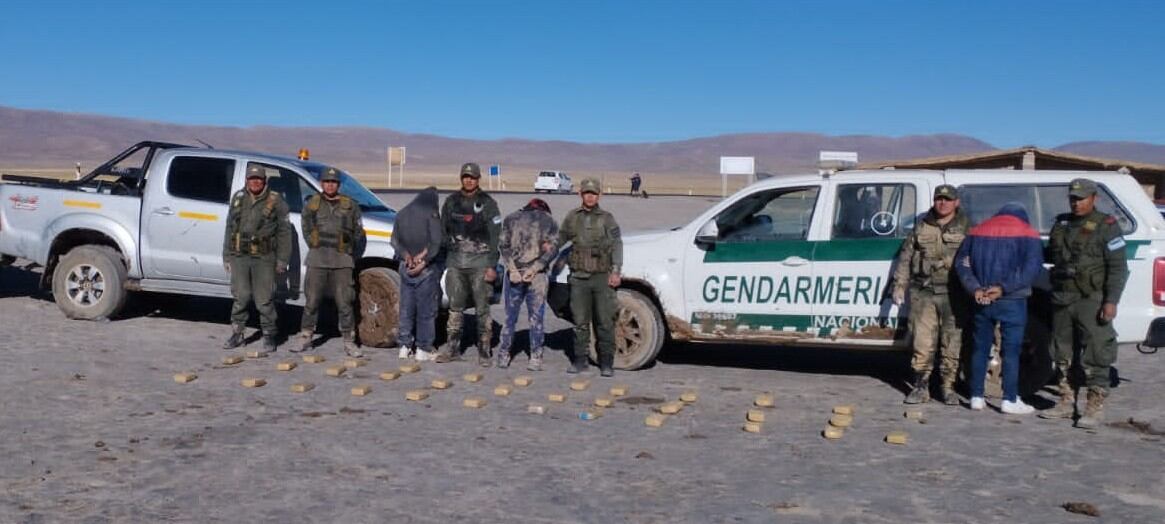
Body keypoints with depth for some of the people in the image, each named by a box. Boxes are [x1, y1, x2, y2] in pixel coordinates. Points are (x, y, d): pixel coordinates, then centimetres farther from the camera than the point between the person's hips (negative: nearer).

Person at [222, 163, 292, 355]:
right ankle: (237, 334, 20)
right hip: (239, 256, 3)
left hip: (264, 258, -3)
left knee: (264, 300, -1)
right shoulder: (238, 198, 11)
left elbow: (284, 232, 0)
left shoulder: (275, 201, -1)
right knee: (240, 297, 8)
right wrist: (226, 256, 13)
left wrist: (282, 260, -4)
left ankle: (269, 337, 11)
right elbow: (229, 228, 16)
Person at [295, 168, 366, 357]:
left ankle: (349, 342, 4)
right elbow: (306, 229, 10)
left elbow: (358, 233, 11)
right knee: (312, 301, 5)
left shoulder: (350, 205, 9)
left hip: (342, 260, 0)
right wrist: (315, 247, 1)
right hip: (317, 260, 0)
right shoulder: (312, 204, 9)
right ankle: (305, 337, 17)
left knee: (345, 303, 0)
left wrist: (352, 255, 7)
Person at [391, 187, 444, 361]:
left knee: (406, 308, 12)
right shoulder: (431, 214, -8)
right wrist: (424, 261, -12)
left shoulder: (402, 214, 10)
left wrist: (405, 255, -3)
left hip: (406, 267, 5)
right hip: (427, 269, -5)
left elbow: (395, 240, 8)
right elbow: (436, 242, -15)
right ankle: (423, 349, 3)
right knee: (426, 309, 1)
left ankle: (405, 346, 15)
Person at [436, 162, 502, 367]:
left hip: (479, 261, -4)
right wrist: (441, 259, 11)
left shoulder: (487, 204, -1)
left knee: (482, 308, -1)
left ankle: (483, 350, 6)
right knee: (455, 306, 9)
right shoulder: (451, 202, 11)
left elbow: (495, 237, -4)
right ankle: (452, 347, 17)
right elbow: (443, 231, 17)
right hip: (455, 261, 4)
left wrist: (492, 266, -10)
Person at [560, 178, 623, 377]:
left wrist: (615, 271, -8)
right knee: (580, 322, 5)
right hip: (579, 278, 1)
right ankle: (580, 360, 14)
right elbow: (560, 240, 21)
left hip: (602, 277, -1)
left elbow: (616, 245, 1)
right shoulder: (572, 217, 11)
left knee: (605, 322, -1)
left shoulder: (606, 218, 6)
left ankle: (606, 363, 6)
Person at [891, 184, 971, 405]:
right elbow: (905, 257, 13)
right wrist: (899, 286, 7)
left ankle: (949, 388, 12)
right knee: (923, 343, 0)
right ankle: (920, 387, 8)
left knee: (952, 343, 2)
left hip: (953, 295, -2)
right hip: (923, 293, 2)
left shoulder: (966, 227, 5)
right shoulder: (922, 227, 12)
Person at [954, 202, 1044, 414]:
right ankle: (1010, 400, 2)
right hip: (1012, 302, -3)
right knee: (1011, 350, 1)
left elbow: (961, 263, 4)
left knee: (980, 348, 10)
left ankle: (977, 397, 12)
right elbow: (1032, 267, -13)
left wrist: (976, 289, -8)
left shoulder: (977, 232, 12)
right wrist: (1004, 288, -17)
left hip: (982, 301, 4)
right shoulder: (1028, 234, 1)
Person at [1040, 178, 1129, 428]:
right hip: (1062, 299, 7)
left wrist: (1111, 301, -16)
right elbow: (1050, 254, 30)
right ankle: (1066, 403, 21)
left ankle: (1095, 408, 0)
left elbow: (1118, 267, -9)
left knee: (1094, 355, -6)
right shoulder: (1061, 224, 15)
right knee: (1063, 354, 12)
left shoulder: (1106, 226, -4)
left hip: (1091, 300, -6)